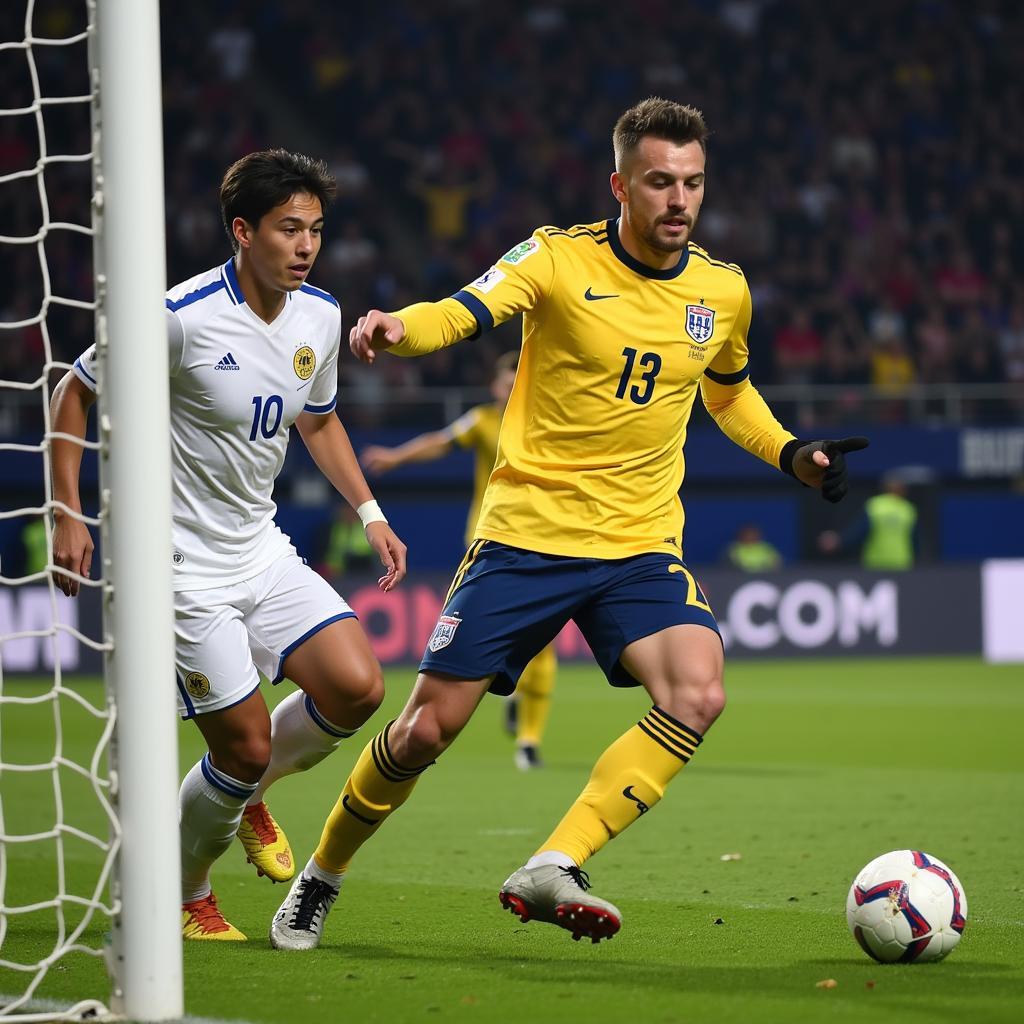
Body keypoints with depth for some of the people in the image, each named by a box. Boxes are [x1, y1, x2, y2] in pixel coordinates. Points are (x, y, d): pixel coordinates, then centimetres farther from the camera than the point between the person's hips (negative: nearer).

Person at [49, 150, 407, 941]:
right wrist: (67, 514, -12)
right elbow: (75, 392, -7)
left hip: (263, 550, 6)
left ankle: (249, 794, 18)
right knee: (245, 744, -8)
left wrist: (369, 512, 13)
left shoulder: (320, 317, 1)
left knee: (357, 687, -12)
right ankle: (180, 897, 19)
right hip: (185, 564, -6)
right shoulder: (182, 317, -20)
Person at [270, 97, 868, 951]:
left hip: (640, 546, 3)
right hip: (526, 535, -3)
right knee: (427, 729, -1)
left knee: (697, 694, -25)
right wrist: (396, 329, -46)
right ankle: (322, 879, 25)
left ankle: (552, 871, -23)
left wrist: (791, 455, 11)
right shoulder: (561, 259, -8)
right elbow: (463, 313, -24)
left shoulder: (723, 291, 5)